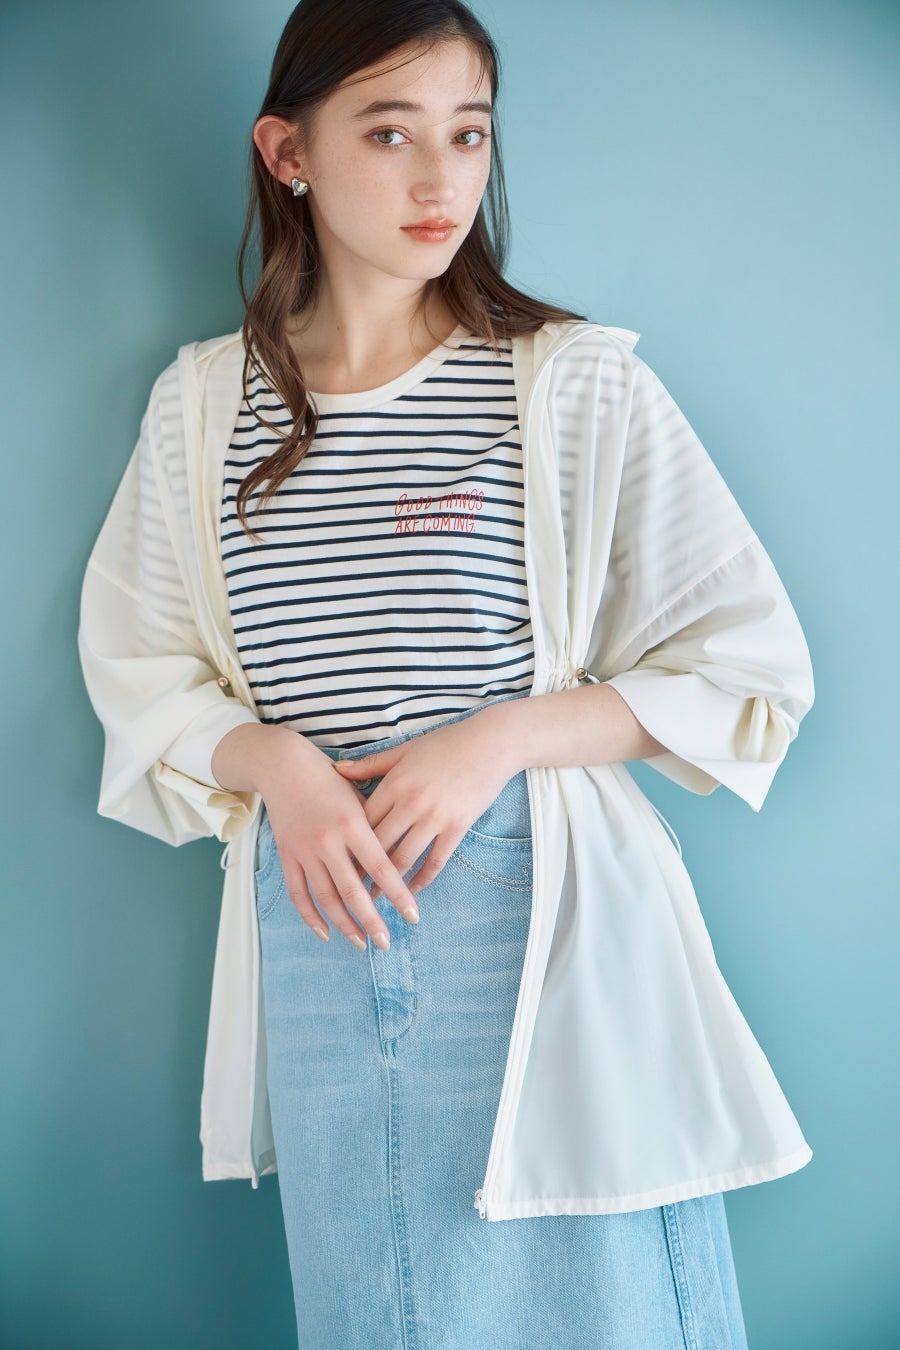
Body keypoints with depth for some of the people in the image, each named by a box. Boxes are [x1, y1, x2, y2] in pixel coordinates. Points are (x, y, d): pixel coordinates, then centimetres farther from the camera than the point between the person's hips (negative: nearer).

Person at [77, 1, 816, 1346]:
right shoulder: (201, 403, 6)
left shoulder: (580, 384, -3)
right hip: (318, 924, 3)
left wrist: (501, 737, -14)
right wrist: (273, 761, -10)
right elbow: (140, 672, 11)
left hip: (539, 905, -2)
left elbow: (751, 668, -2)